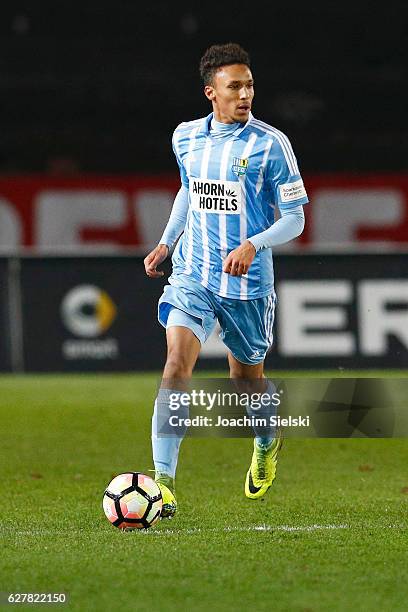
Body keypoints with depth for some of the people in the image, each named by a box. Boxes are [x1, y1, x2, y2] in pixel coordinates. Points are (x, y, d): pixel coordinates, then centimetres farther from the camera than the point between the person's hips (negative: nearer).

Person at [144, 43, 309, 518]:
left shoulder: (270, 144, -9)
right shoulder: (186, 137, 4)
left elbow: (294, 219, -7)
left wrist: (253, 245, -23)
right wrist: (166, 242, 17)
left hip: (247, 283, -2)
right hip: (192, 274, 2)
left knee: (246, 380, 15)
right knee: (176, 364, -19)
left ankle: (266, 444, 50)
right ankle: (163, 480, -21)